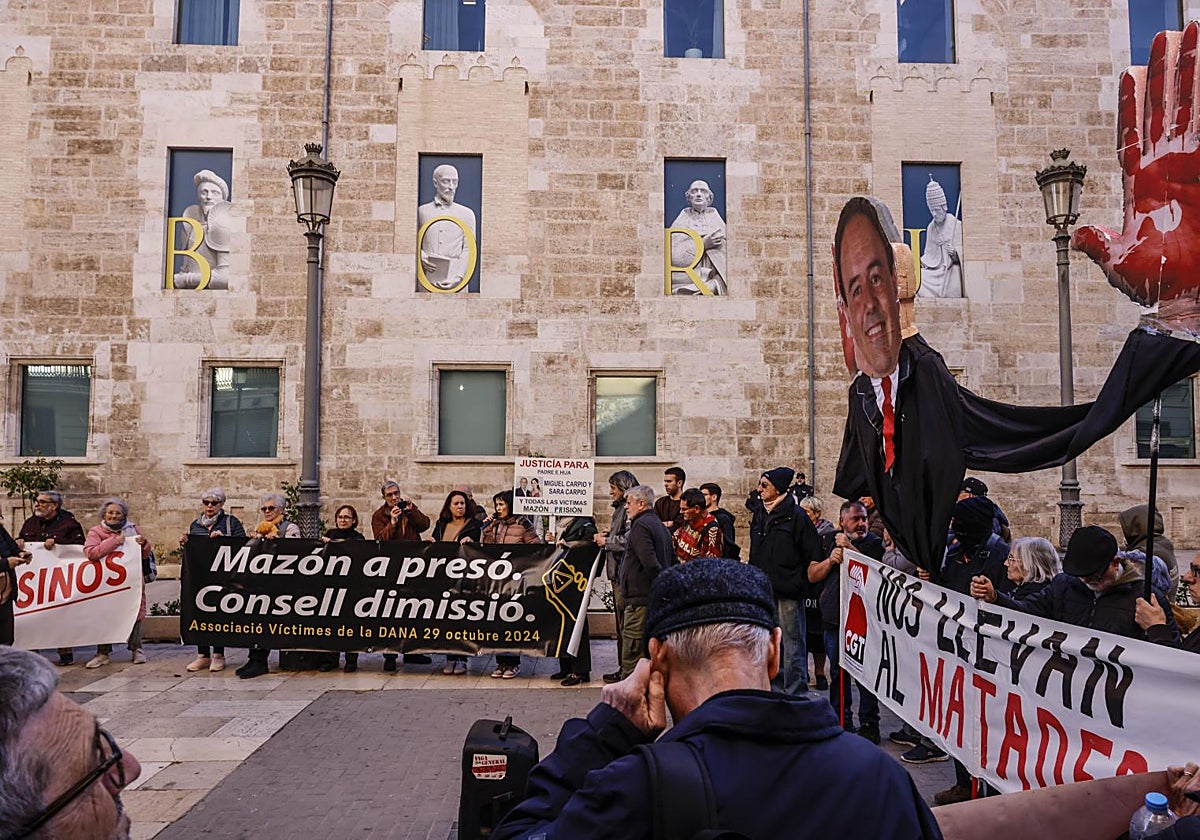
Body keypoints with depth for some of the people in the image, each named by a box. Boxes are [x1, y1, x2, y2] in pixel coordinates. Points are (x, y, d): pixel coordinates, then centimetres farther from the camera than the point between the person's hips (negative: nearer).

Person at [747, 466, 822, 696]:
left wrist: (800, 582, -8)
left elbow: (813, 556, -7)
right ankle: (776, 688, 26)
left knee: (792, 643, 0)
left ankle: (795, 694, 9)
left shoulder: (796, 516, -9)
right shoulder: (759, 513, 11)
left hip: (788, 591, -7)